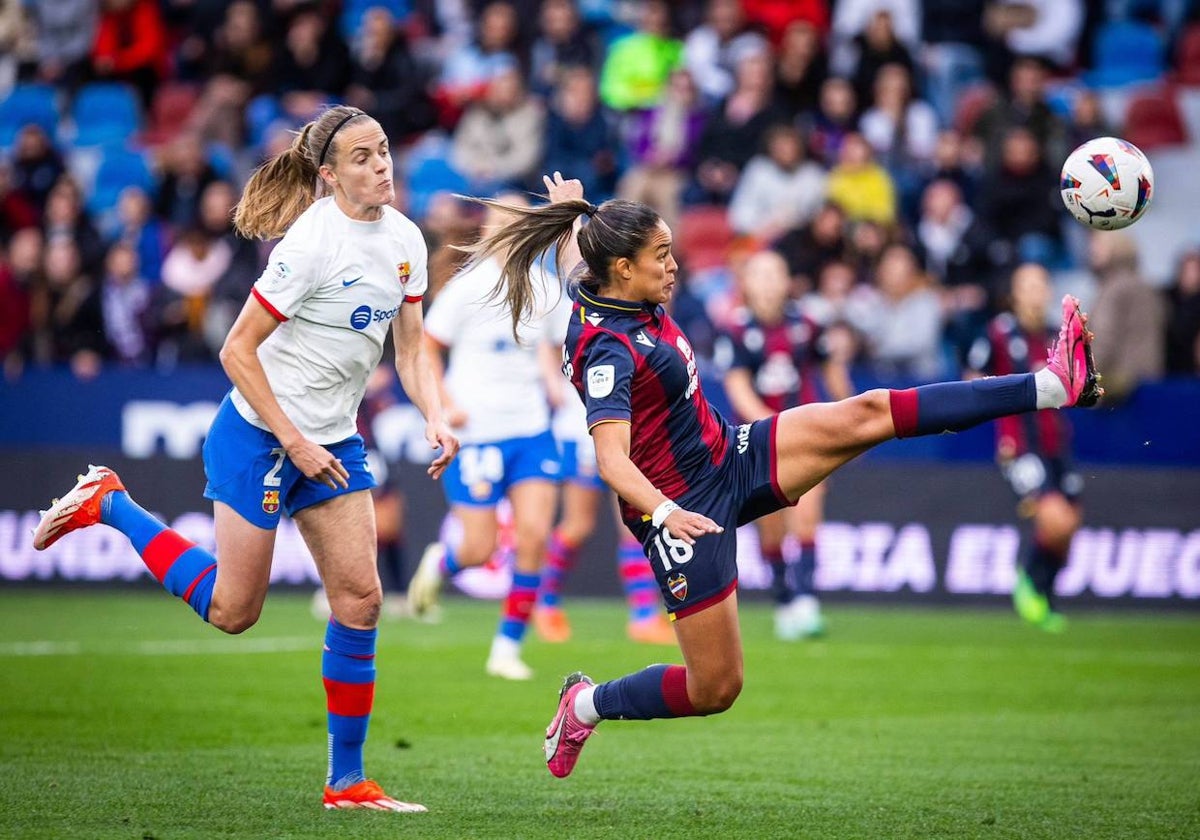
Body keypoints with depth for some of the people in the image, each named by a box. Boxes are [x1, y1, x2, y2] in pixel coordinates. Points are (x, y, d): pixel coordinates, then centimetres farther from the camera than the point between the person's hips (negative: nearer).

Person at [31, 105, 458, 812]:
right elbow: (238, 350, -19)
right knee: (233, 611, 0)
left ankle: (347, 781, 6)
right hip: (259, 435, -7)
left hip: (335, 441, 7)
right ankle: (108, 503, 19)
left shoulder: (405, 239, 2)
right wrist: (295, 443, -19)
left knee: (360, 597, -2)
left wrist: (435, 419, -7)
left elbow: (411, 350, 11)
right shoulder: (313, 241, -21)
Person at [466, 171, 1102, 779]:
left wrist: (571, 212, 46)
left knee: (866, 414, -8)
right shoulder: (608, 349, -25)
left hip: (729, 460, 9)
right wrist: (665, 513, -51)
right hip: (684, 507, -9)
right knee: (716, 689, -5)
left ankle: (1053, 386, -15)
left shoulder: (609, 293, 0)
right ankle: (586, 705, 20)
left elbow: (572, 249, 25)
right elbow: (612, 458, -35)